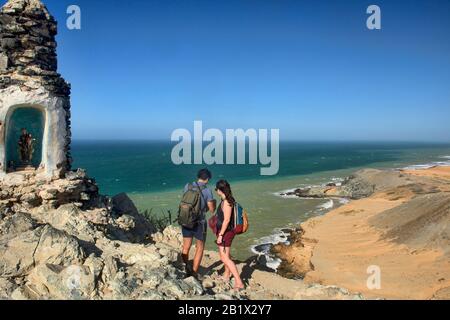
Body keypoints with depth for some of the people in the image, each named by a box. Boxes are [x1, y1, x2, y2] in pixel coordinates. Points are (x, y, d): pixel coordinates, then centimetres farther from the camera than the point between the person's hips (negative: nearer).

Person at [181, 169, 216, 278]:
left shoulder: (188, 186, -1)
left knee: (186, 247, 16)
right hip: (199, 223, -4)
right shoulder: (207, 191, -13)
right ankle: (194, 273, 15)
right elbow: (212, 210, -6)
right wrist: (214, 203, 16)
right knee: (200, 248, 13)